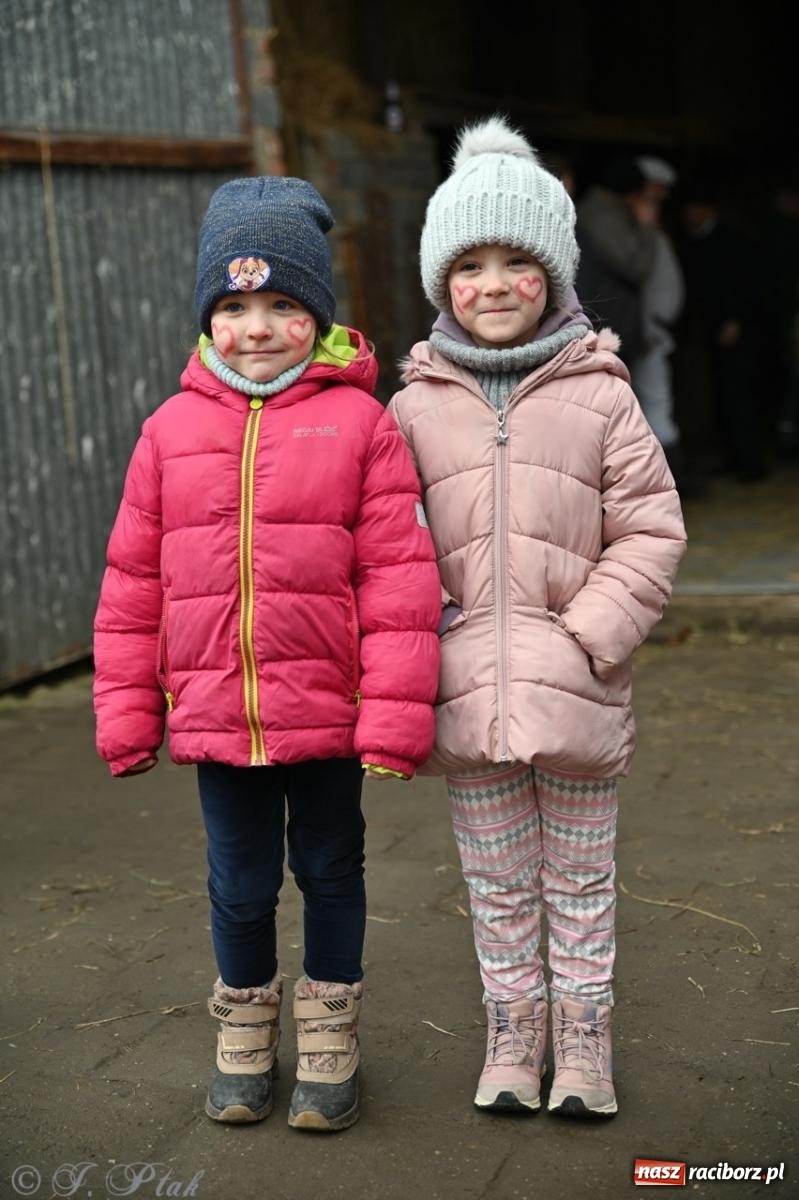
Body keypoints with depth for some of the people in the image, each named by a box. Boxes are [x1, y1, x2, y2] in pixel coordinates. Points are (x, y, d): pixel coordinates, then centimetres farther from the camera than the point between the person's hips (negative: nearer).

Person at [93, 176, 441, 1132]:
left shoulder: (359, 423, -7)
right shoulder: (172, 430, 1)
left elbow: (399, 578, -8)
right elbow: (133, 580, 5)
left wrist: (393, 717, -10)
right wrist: (125, 713, 5)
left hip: (327, 714, -2)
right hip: (212, 717, 2)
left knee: (330, 873, 16)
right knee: (239, 884, 15)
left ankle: (329, 1034, 37)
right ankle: (245, 1029, 40)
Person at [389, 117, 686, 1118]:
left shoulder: (599, 396, -2)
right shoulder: (415, 406, 2)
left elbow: (650, 530, -1)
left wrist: (589, 634, -11)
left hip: (576, 690, -1)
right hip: (466, 689, 1)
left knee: (580, 880, 14)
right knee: (497, 886, 15)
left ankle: (582, 1040, 32)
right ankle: (512, 1035, 33)